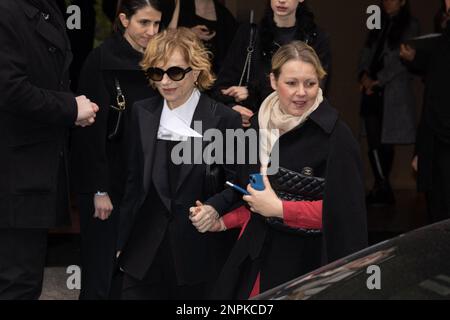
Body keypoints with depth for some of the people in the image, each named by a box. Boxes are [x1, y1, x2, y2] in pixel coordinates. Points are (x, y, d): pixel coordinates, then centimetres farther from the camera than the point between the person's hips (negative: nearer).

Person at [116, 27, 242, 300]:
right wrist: (121, 242, 12)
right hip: (145, 254, 3)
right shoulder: (143, 114, 8)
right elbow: (135, 182, 12)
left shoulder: (225, 119, -5)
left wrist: (215, 206, -20)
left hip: (199, 254, -3)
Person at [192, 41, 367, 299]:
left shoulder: (335, 135, -15)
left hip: (306, 261, -5)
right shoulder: (260, 123, 4)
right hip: (255, 254, 5)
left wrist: (279, 209, -18)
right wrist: (223, 222, 5)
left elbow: (342, 209, -17)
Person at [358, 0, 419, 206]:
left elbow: (401, 60, -7)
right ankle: (382, 189, 1)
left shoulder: (411, 26, 2)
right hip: (373, 92, 5)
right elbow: (367, 52, 13)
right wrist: (364, 75, -5)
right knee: (375, 142, -3)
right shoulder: (379, 25, 19)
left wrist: (378, 81, -11)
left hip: (394, 92, -5)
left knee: (385, 143, -5)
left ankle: (382, 190, 1)